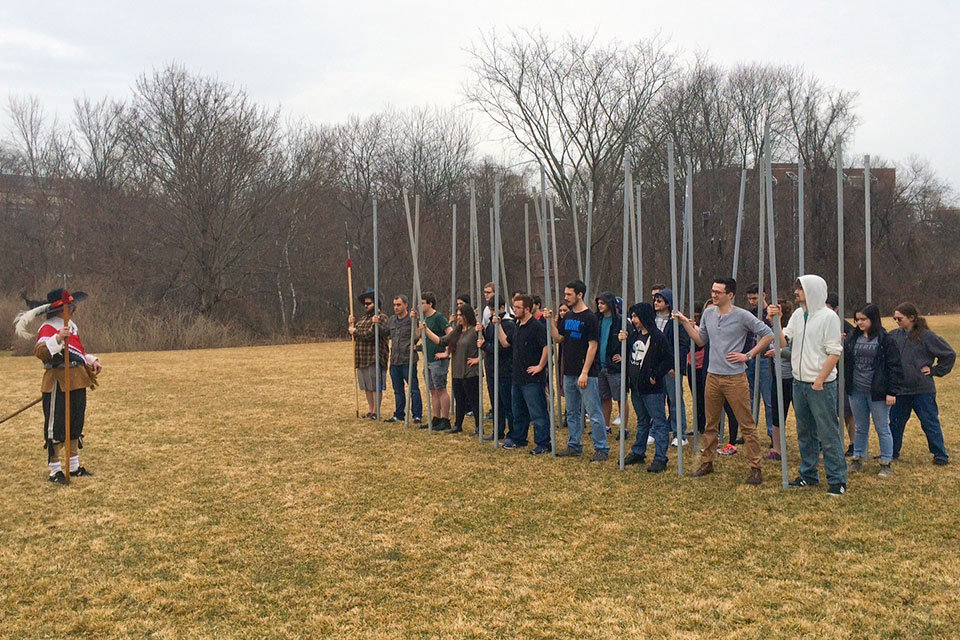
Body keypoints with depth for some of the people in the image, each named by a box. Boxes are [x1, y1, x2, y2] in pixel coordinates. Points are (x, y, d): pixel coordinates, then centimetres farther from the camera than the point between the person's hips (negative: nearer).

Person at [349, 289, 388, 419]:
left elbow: (370, 334, -21)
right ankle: (369, 410, 21)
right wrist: (351, 324, 7)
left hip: (374, 358, -9)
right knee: (366, 386, 13)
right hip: (362, 359, 9)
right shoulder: (363, 318, 20)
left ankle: (376, 411, 1)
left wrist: (355, 331, -9)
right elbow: (353, 330, 26)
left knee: (376, 386, -4)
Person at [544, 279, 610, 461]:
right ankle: (574, 446, 24)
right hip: (569, 372, 8)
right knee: (572, 412, 14)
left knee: (594, 412, -3)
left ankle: (601, 448, 4)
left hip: (586, 374, -8)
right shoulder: (568, 317, 12)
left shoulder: (590, 317, -11)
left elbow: (592, 345, -14)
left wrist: (585, 373, -18)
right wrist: (550, 321, 1)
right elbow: (558, 338, 14)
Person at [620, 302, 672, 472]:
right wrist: (622, 341, 0)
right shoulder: (633, 335, 11)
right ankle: (638, 453, 28)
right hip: (636, 387, 8)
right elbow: (627, 356, 17)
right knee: (642, 421, 20)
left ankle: (660, 458, -1)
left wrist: (655, 375, -15)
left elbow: (669, 359, -15)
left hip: (652, 389, -8)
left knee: (658, 423, -2)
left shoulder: (657, 337, -12)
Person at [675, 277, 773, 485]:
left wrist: (748, 355, -7)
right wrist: (686, 323, 10)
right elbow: (701, 340, 17)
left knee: (747, 425, -1)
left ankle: (755, 468, 5)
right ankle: (706, 462, 24)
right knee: (711, 424, 13)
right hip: (713, 377, 5)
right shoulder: (708, 314, 8)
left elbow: (768, 335, -3)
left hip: (735, 378, -5)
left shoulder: (742, 316, -8)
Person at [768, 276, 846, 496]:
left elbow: (834, 353, -13)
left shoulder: (828, 316, -10)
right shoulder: (797, 315, 11)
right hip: (799, 382, 7)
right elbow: (783, 342, 7)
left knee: (828, 434, -4)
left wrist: (819, 380, -17)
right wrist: (775, 321, -5)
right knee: (805, 432, 15)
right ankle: (808, 475, 26)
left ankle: (837, 480, 3)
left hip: (821, 385, -7)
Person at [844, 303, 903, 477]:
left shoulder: (885, 339, -9)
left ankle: (886, 464, 17)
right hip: (856, 391, 4)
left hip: (877, 392, -4)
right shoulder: (852, 338, 4)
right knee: (861, 428, 16)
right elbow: (845, 361, 9)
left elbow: (894, 367, -9)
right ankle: (857, 459, 26)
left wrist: (892, 392, -12)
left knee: (882, 429, 7)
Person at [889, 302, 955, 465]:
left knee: (930, 423, 4)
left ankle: (940, 455, 16)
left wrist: (934, 370, -4)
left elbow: (949, 354, -2)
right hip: (899, 389, 5)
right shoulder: (893, 336, 2)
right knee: (895, 422, 14)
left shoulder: (926, 336, -9)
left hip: (922, 389, -4)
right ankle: (891, 452, 28)